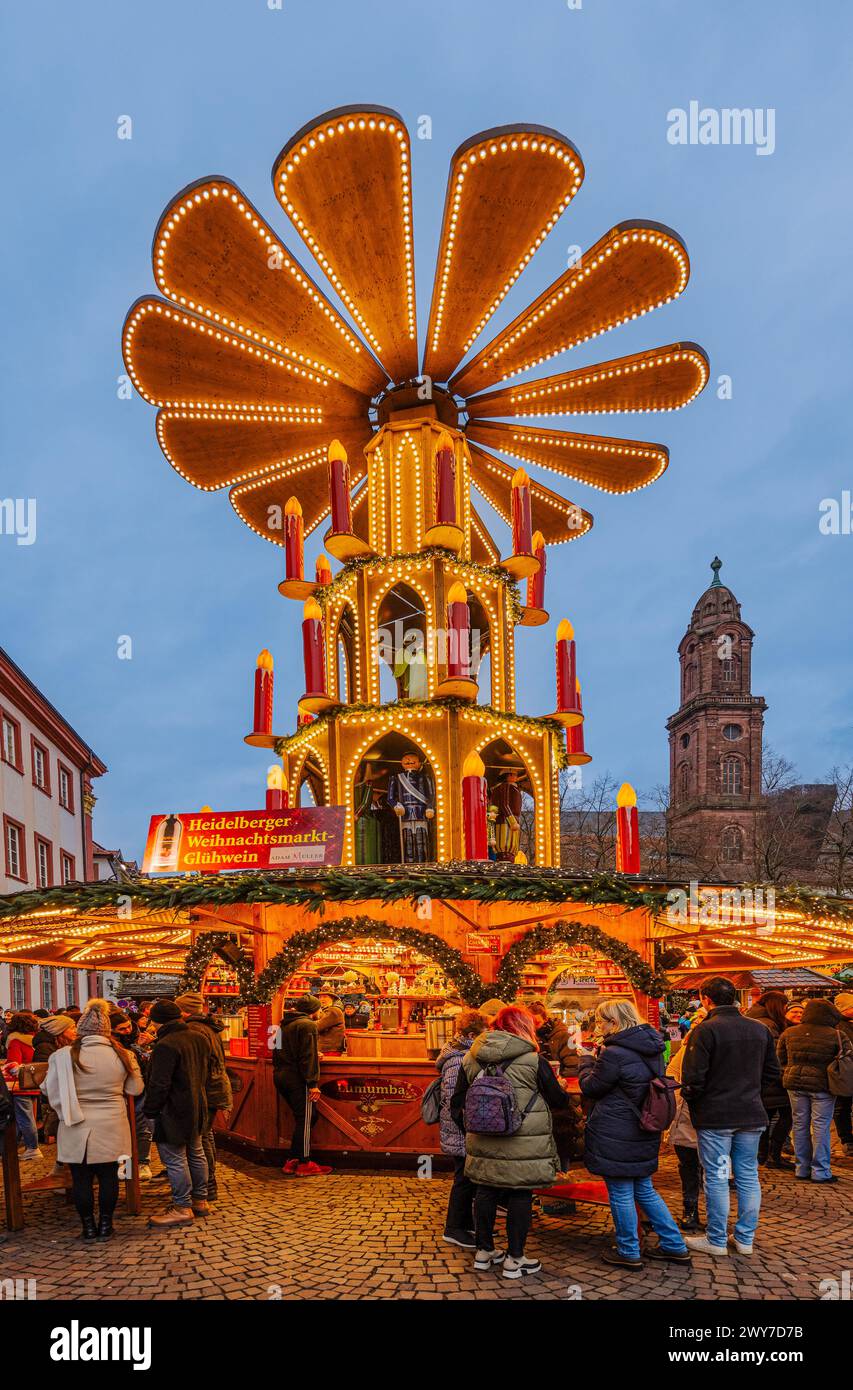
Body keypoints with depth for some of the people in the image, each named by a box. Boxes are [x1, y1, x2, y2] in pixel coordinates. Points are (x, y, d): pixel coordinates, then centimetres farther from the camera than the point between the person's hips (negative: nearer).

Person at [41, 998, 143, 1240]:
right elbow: (135, 1089, 4)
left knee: (81, 1178, 12)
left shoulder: (64, 1056, -13)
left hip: (77, 1129, -1)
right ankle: (105, 1224, 22)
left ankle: (88, 1227, 20)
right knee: (108, 1176, 14)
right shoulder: (121, 1055, -7)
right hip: (110, 1128, 1)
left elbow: (49, 1089, 0)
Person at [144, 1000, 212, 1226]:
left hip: (173, 1111, -9)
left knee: (174, 1159, 0)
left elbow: (159, 1084, -21)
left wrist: (151, 1110, -11)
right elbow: (206, 1072, 17)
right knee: (196, 1154, 18)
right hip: (197, 1106, 9)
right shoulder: (200, 1039, 6)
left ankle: (183, 1208, 6)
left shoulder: (166, 1045, -21)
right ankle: (200, 1200, 28)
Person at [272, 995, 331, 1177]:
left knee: (303, 1119, 16)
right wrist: (313, 1083, -19)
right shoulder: (307, 1025, -12)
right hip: (297, 1079, -9)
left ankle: (292, 1161, 17)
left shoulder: (285, 1024, 16)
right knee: (305, 1120, 0)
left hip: (281, 1076, 9)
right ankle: (304, 1164, 5)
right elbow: (308, 1056, -18)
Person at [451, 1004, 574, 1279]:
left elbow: (457, 1104, 8)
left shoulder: (470, 1058, 3)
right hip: (524, 1147, -4)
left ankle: (483, 1251, 28)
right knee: (520, 1196, 8)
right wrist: (563, 1095, 21)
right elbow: (558, 1100, -1)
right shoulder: (533, 1060, -11)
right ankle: (514, 1259, 15)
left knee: (485, 1192, 16)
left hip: (484, 1143, 5)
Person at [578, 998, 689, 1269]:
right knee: (645, 1190, 21)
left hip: (615, 1136, -8)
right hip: (644, 1133, 8)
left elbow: (590, 1088, -9)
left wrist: (586, 1060, 6)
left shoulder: (614, 1054, -22)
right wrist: (601, 1057, 11)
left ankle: (628, 1252, 20)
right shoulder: (652, 1048, 5)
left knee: (620, 1194, 7)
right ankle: (674, 1245, 26)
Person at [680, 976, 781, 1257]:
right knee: (748, 1177, 14)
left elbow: (693, 1078, -16)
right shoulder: (760, 1029, 4)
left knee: (716, 1178, 4)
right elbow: (772, 1074, 11)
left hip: (715, 1117, -5)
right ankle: (745, 1239, 22)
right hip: (752, 1116, 6)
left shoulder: (705, 1031, -15)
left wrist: (692, 1100, 3)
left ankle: (716, 1240, 14)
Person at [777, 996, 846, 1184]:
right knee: (821, 1126, 4)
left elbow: (780, 1058, 10)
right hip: (822, 1085, -4)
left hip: (795, 1083, 4)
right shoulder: (834, 1035, -9)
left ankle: (802, 1169, 19)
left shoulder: (789, 1033, 2)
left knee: (800, 1125, 12)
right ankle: (820, 1171, 7)